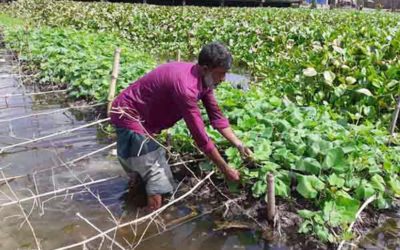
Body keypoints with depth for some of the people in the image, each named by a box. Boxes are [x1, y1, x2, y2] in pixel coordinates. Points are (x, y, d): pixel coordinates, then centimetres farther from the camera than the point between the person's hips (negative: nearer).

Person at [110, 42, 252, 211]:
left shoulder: (204, 79, -5)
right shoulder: (185, 86, -35)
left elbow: (217, 117, 4)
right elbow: (200, 136, -31)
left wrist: (239, 145, -2)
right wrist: (225, 169, -21)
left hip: (143, 119, 10)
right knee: (157, 189, -9)